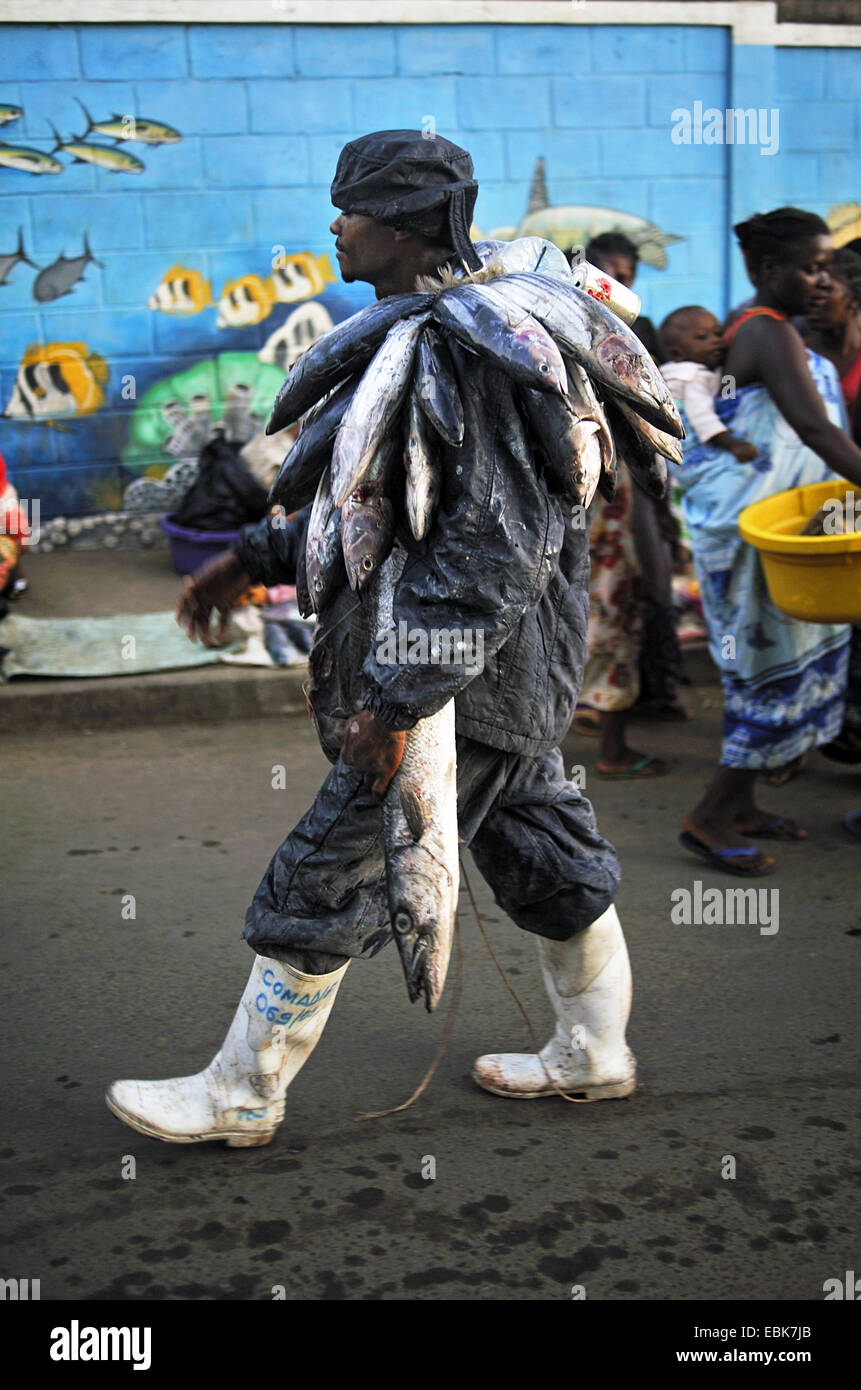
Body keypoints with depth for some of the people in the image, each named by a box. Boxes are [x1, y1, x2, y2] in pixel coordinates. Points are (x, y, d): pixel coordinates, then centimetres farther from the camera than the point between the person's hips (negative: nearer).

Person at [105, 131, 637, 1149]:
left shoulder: (457, 355, -23)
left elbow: (496, 547, -30)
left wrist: (392, 701, -28)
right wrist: (253, 559, 14)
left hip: (462, 689, -10)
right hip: (513, 679, 10)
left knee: (321, 883, 0)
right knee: (550, 859, 20)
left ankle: (240, 1096, 16)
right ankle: (595, 1055, 37)